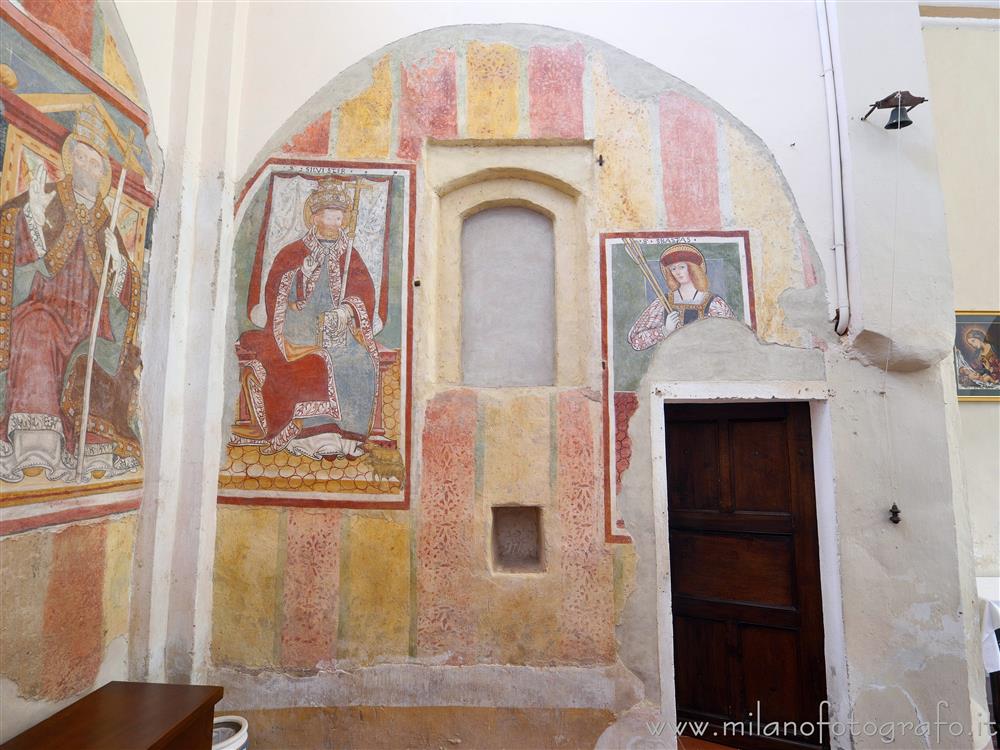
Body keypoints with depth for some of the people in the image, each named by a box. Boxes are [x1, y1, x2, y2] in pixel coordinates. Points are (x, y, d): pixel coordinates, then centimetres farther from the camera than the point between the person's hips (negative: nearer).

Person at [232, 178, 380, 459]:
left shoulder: (350, 256, 17)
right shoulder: (292, 254, 11)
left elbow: (364, 291, 4)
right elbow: (274, 293, 5)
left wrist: (346, 311, -15)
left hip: (340, 328, 2)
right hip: (299, 328, -2)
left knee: (359, 362, -25)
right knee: (315, 365, -29)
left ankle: (346, 434, -22)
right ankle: (316, 436, -26)